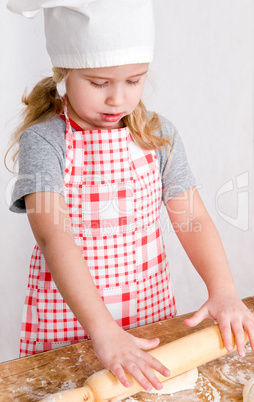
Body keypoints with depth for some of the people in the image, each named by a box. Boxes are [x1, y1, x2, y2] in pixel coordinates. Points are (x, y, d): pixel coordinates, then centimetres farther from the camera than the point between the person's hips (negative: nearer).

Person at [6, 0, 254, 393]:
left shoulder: (158, 135, -4)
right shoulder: (42, 140, -17)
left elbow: (192, 218, -5)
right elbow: (54, 237, -27)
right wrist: (103, 330, -35)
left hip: (149, 308, 4)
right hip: (66, 320, -3)